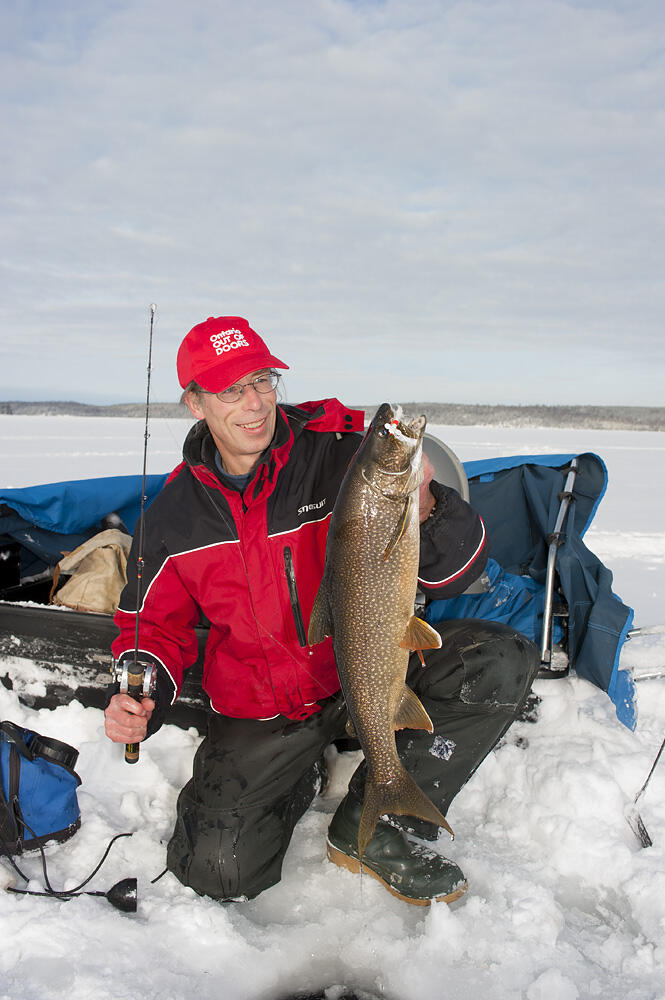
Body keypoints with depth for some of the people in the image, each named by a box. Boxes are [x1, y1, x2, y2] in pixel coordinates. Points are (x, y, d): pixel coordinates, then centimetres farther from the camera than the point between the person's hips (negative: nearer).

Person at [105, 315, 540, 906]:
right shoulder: (176, 513, -4)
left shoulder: (348, 451, -14)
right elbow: (156, 622, 11)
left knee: (502, 661, -25)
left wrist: (425, 509, -36)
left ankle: (373, 827, -8)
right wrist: (142, 695, -10)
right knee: (218, 867, -18)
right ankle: (303, 777, 17)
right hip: (261, 711, 1)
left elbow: (455, 576, -14)